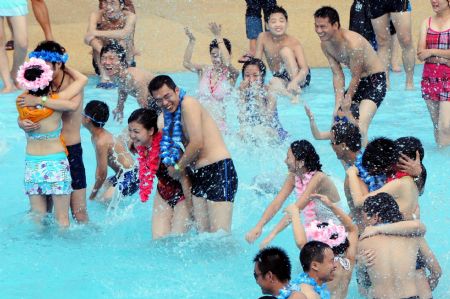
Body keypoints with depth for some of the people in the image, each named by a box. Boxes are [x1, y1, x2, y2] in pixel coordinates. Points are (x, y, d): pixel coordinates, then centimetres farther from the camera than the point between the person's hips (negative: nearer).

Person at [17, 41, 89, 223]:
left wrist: (38, 101, -34)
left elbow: (72, 105, -35)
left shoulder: (73, 83, -12)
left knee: (79, 213, -1)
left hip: (71, 153, -5)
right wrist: (22, 123, -23)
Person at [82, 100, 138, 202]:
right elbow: (99, 167, 14)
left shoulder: (101, 142, -22)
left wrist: (92, 196, -7)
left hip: (130, 178, -10)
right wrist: (95, 189, 11)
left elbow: (102, 174, -17)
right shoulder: (95, 136, 7)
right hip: (121, 175, 10)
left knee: (103, 201, -15)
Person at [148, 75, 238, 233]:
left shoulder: (188, 104, -9)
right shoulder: (171, 115, 18)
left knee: (220, 235, -16)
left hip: (219, 171, -9)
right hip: (198, 176, 9)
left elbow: (197, 144, -16)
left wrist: (178, 167, -5)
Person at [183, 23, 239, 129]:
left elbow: (227, 63, -24)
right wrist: (191, 41, -22)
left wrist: (218, 37, -29)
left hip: (219, 123, -2)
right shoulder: (204, 71, 6)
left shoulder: (231, 74, -2)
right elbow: (186, 63, -9)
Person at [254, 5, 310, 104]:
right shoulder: (263, 38, -7)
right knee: (273, 84, -35)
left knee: (285, 50, -27)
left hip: (298, 77, -2)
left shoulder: (293, 42, -16)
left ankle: (296, 89, -30)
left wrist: (294, 81, -47)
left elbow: (305, 69, -26)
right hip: (280, 78, 2)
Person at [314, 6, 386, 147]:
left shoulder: (352, 43, -30)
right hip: (358, 82, 8)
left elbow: (355, 77, -22)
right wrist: (338, 105, -10)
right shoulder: (325, 44, -7)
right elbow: (337, 75, -3)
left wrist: (347, 100, -13)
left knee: (360, 127, -23)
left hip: (375, 80, -8)